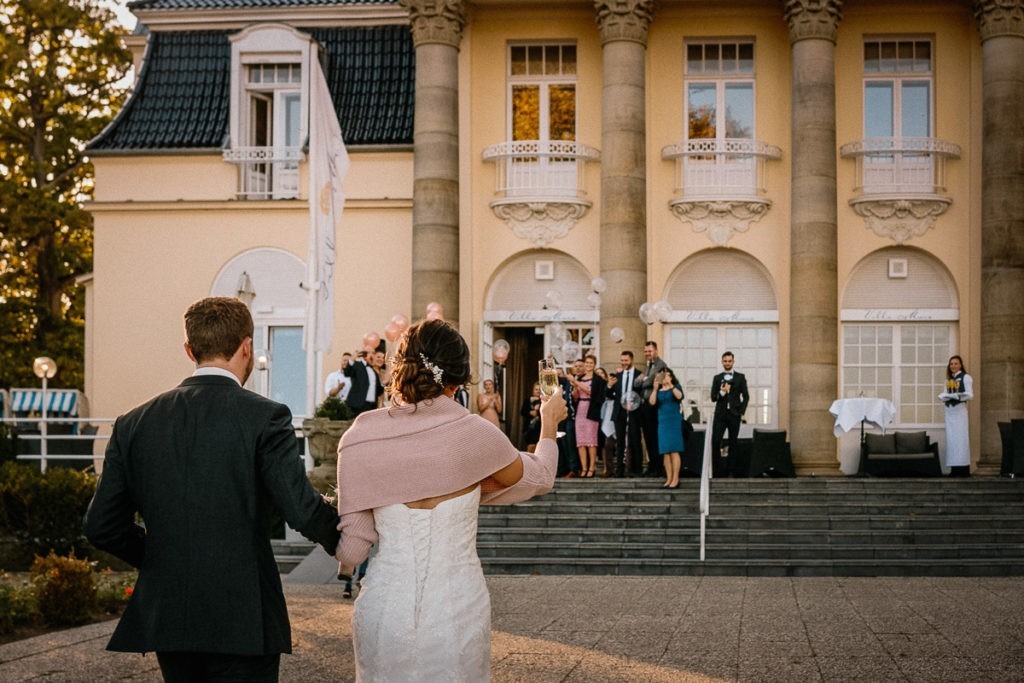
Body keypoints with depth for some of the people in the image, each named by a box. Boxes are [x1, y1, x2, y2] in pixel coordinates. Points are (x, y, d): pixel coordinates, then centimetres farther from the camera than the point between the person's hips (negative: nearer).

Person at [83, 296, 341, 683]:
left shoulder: (134, 424, 4)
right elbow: (302, 510, -15)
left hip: (165, 618, 5)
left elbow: (101, 526, 6)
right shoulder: (264, 417, -9)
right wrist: (344, 541, 6)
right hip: (243, 621, -4)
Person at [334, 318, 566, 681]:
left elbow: (351, 551, -4)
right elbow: (540, 478, 10)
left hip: (386, 608, 1)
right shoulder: (473, 433, -10)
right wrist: (549, 424, 28)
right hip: (458, 610, -1)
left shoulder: (361, 437, -6)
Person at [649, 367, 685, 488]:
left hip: (674, 420, -4)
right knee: (665, 452, 2)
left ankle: (675, 479, -10)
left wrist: (670, 385, -25)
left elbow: (679, 396, -16)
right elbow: (652, 402, -2)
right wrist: (655, 389, -13)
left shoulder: (675, 387, 5)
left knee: (674, 450, -9)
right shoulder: (658, 390, 15)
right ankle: (669, 479, 5)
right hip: (662, 421, 4)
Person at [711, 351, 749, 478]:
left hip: (734, 414, -1)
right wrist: (721, 392, -15)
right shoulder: (717, 378, 10)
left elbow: (746, 396, 6)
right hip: (720, 414, 1)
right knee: (715, 441, -9)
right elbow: (713, 398, 5)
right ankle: (717, 469, -3)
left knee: (733, 443, 0)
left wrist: (742, 412, -4)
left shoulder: (740, 377, 7)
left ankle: (730, 470, 4)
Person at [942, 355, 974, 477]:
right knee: (950, 438, 2)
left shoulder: (966, 378, -1)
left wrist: (955, 396, -24)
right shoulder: (948, 379, 17)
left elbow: (969, 395, -10)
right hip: (949, 410, 6)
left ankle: (963, 469, -7)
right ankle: (954, 468, 4)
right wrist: (944, 397, -7)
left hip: (960, 409, -6)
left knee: (960, 437, -8)